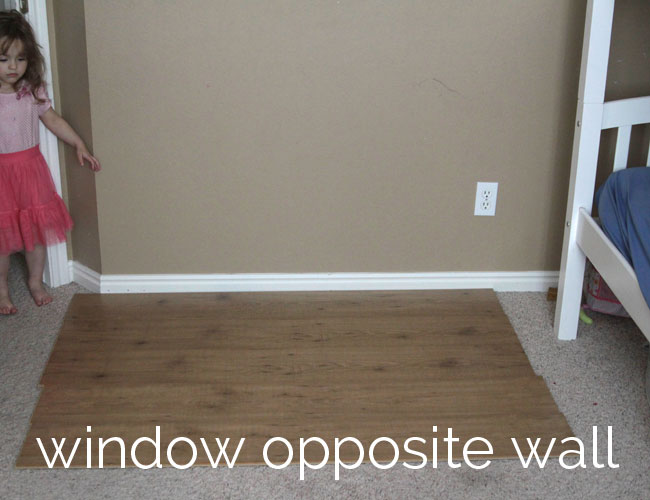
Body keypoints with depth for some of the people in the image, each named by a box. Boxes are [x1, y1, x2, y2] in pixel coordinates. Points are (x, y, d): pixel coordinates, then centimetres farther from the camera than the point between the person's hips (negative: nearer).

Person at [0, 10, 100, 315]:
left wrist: (79, 145, 6)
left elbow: (53, 120, 9)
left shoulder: (32, 91, -2)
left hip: (31, 169, 3)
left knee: (37, 228, 11)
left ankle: (36, 282, 31)